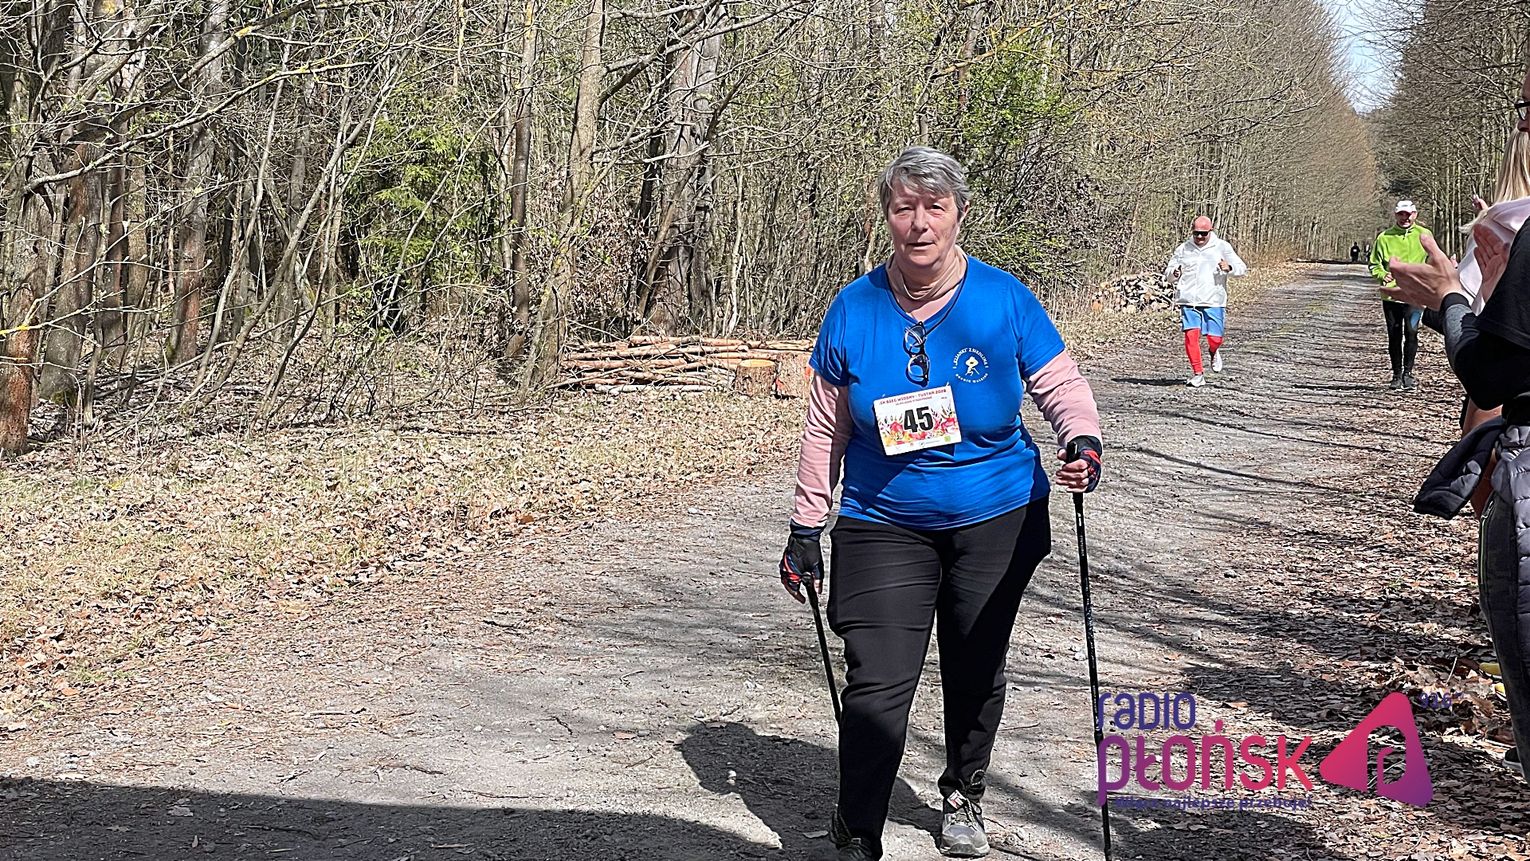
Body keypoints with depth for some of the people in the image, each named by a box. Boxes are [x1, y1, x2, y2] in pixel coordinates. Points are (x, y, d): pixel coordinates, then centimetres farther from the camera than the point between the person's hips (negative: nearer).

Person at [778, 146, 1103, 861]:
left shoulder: (1004, 299, -8)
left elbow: (1061, 384, -1)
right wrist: (806, 528, 4)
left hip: (996, 520, 1)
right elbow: (826, 428, 3)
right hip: (885, 525, -1)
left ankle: (963, 797, 41)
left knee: (976, 673, 16)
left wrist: (1082, 439, -24)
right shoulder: (854, 310, -5)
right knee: (877, 684, -10)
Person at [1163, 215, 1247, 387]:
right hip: (1189, 301, 1)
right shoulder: (1183, 249, 9)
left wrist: (1229, 268, -23)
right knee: (1191, 334, -13)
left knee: (1215, 338, -4)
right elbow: (1167, 275, 14)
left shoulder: (1222, 247, 5)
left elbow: (1242, 268, 0)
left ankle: (1214, 352, 34)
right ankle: (1197, 374, -3)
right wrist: (1174, 273, -11)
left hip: (1214, 301, -1)